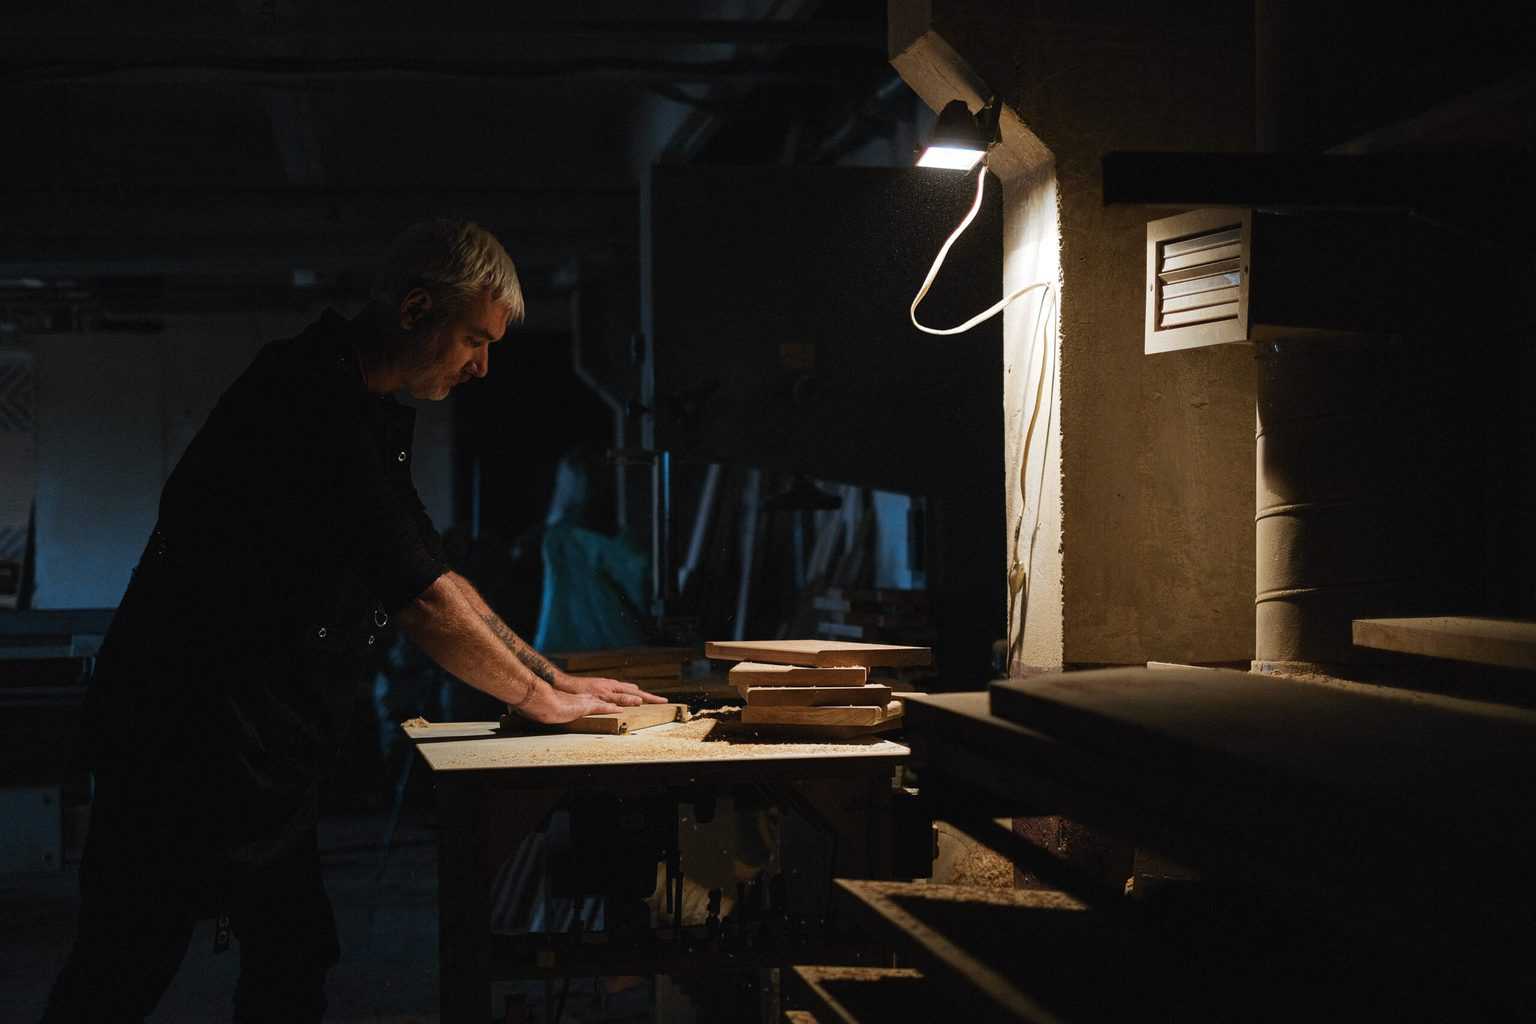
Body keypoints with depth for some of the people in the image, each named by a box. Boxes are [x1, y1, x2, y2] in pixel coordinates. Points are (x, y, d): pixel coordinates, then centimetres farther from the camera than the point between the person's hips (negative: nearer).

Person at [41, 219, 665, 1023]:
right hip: (185, 738, -10)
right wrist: (542, 698, -8)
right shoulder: (308, 398, -19)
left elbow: (429, 578, 19)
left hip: (260, 748, 10)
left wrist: (554, 678, 13)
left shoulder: (367, 418, 13)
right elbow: (419, 599, -20)